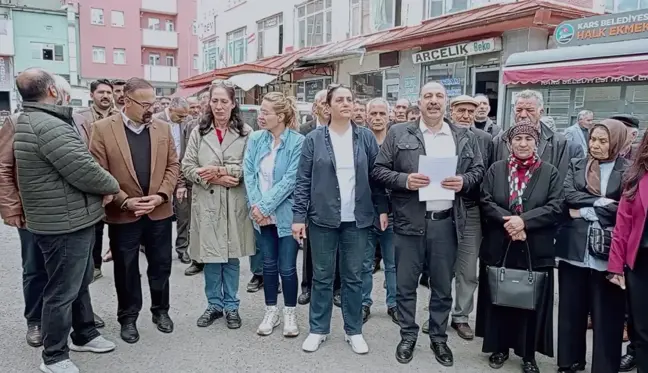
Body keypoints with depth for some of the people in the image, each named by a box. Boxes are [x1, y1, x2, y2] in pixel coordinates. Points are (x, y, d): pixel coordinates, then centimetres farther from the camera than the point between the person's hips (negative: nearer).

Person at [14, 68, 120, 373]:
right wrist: (112, 185, -6)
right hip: (65, 223, -10)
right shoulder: (49, 126, -22)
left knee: (79, 283, 22)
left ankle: (84, 335, 38)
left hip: (71, 219, 10)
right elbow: (83, 170, -26)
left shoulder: (30, 121, 12)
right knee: (63, 291, 4)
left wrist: (101, 188, 0)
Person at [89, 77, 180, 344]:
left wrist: (161, 195, -10)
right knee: (126, 268, 11)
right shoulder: (103, 129, -7)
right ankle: (128, 317, 28)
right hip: (122, 214, -3)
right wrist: (124, 201, -16)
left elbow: (172, 165, 4)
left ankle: (160, 310, 33)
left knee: (161, 265, 14)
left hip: (160, 211, 3)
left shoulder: (163, 128, 3)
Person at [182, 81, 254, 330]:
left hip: (235, 203, -1)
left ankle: (231, 305, 25)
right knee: (210, 256, 9)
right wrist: (213, 179, -12)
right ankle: (214, 304, 26)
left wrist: (221, 170, -16)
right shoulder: (198, 132, 4)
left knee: (232, 256, 9)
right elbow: (187, 166, 1)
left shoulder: (246, 132, -2)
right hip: (206, 202, 1)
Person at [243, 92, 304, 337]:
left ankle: (290, 314, 23)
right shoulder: (255, 139, 2)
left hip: (286, 213, -4)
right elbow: (248, 173, -1)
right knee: (269, 265, 14)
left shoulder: (298, 142, -13)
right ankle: (271, 312, 29)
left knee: (287, 267, 3)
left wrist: (265, 206, -18)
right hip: (261, 213, 4)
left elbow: (290, 179, -17)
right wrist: (255, 205, -12)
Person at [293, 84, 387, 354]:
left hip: (357, 219, 1)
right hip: (322, 218, -1)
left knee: (353, 276, 11)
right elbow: (303, 180, -2)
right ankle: (318, 329, 25)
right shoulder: (314, 139, -1)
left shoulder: (366, 137, 3)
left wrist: (383, 209, 1)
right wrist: (299, 216, -6)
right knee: (322, 276, 10)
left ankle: (353, 330, 25)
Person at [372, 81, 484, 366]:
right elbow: (379, 170, 0)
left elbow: (479, 170, 10)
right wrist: (404, 180, -17)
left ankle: (439, 338, 31)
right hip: (409, 221, -1)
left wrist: (463, 181, -10)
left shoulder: (465, 137, 8)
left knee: (443, 286, 13)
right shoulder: (398, 133, 1)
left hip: (446, 222, 2)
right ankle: (408, 335, 28)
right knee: (406, 284, 9)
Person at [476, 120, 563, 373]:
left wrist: (524, 220, -19)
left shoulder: (550, 172, 2)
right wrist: (508, 221, -19)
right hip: (499, 248, 1)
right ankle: (499, 348, 28)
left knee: (531, 302, 8)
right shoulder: (496, 169, 4)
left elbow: (556, 207, -7)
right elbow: (486, 202, -4)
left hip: (535, 250, -1)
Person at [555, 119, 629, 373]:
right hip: (574, 247, 3)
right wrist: (600, 202, -14)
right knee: (571, 308, 12)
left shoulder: (629, 170, -1)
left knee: (606, 312, 5)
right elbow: (567, 195, -6)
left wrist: (585, 211, -10)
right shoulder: (576, 166, 10)